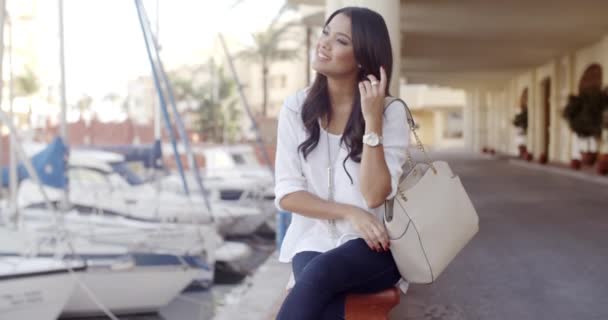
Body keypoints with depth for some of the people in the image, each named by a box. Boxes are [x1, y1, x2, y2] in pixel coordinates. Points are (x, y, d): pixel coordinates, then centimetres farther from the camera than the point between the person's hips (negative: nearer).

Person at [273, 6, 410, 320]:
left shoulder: (390, 112, -6)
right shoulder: (296, 108, 0)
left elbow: (375, 196, -15)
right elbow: (287, 194, -2)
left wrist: (372, 120, -20)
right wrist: (349, 213, -14)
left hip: (372, 246, -1)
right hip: (314, 240, 2)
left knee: (321, 273, -33)